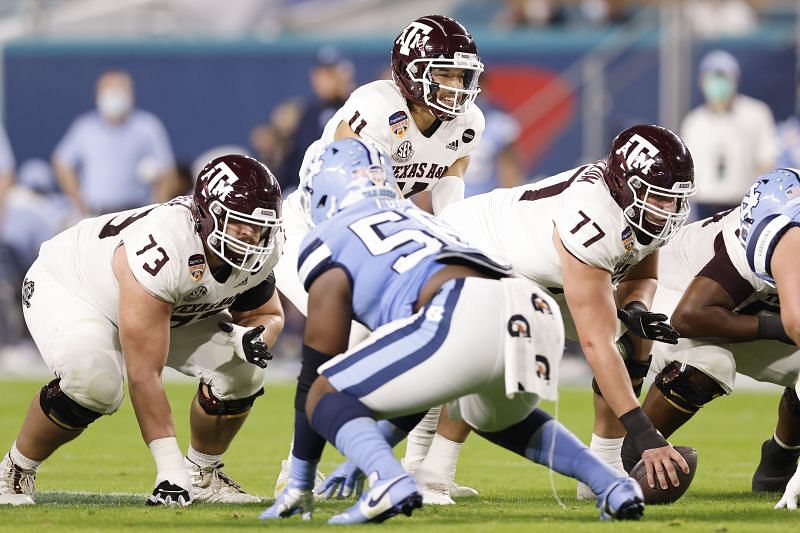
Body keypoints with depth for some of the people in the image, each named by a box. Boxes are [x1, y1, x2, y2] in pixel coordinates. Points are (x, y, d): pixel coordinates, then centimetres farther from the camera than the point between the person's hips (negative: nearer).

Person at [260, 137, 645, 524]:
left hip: (468, 318, -7)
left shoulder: (329, 244, 18)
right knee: (501, 417, 39)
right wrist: (366, 454, 50)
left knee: (328, 398, 10)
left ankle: (390, 483, -19)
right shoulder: (420, 221, 39)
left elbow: (317, 371, 19)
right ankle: (612, 485, 19)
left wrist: (299, 485, 26)